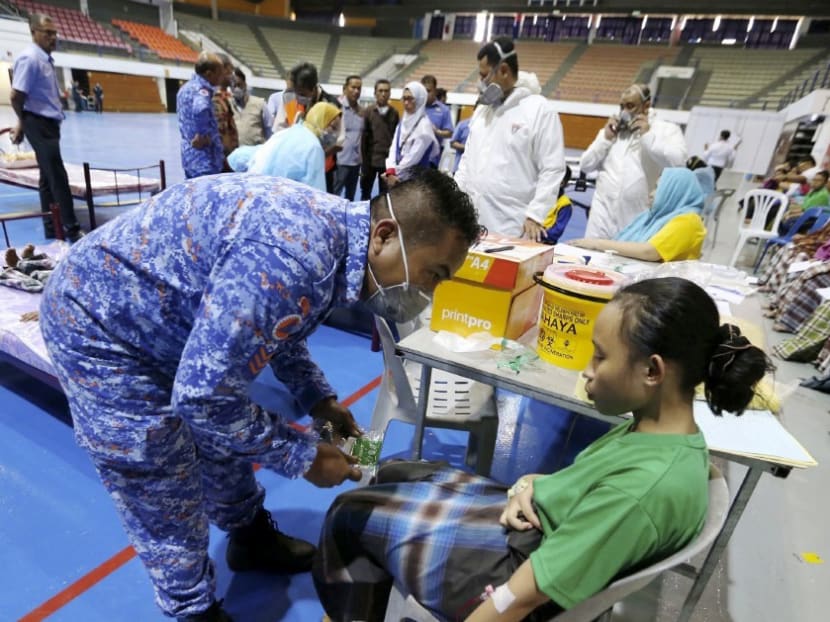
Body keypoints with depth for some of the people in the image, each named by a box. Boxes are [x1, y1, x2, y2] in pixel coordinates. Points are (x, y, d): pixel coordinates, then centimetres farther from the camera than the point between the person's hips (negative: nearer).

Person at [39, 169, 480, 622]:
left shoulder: (330, 227, -6)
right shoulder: (292, 260, -37)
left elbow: (272, 324, 11)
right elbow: (203, 396, -32)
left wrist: (318, 398, 3)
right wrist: (303, 456, -18)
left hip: (160, 318, 9)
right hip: (99, 323, -8)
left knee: (225, 435, 20)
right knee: (165, 501, 3)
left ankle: (252, 538, 45)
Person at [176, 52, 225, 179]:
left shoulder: (186, 87, 16)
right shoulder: (201, 89, -16)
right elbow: (200, 110, -37)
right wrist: (203, 137, -25)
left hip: (190, 158, 10)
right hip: (204, 161, -10)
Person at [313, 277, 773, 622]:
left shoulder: (646, 486, -35)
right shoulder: (659, 426, -7)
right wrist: (534, 484, -11)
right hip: (534, 533, 9)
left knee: (349, 514, 5)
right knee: (393, 475, 20)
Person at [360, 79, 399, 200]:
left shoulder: (394, 113, 5)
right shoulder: (368, 112, 0)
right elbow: (364, 138, -2)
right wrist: (363, 162, -6)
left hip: (387, 161, 1)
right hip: (370, 160, 0)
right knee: (365, 192, 10)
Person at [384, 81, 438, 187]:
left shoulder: (424, 125, -11)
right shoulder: (403, 122, 12)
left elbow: (414, 156, -15)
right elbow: (393, 148, 4)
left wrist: (395, 172, -9)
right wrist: (391, 171, -13)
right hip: (397, 177, 7)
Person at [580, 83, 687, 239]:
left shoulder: (668, 130, 3)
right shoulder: (611, 129, 16)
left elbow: (677, 163, -15)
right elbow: (585, 166, 11)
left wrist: (648, 135, -12)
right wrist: (606, 138, 0)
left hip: (641, 220, -3)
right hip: (604, 216, 3)